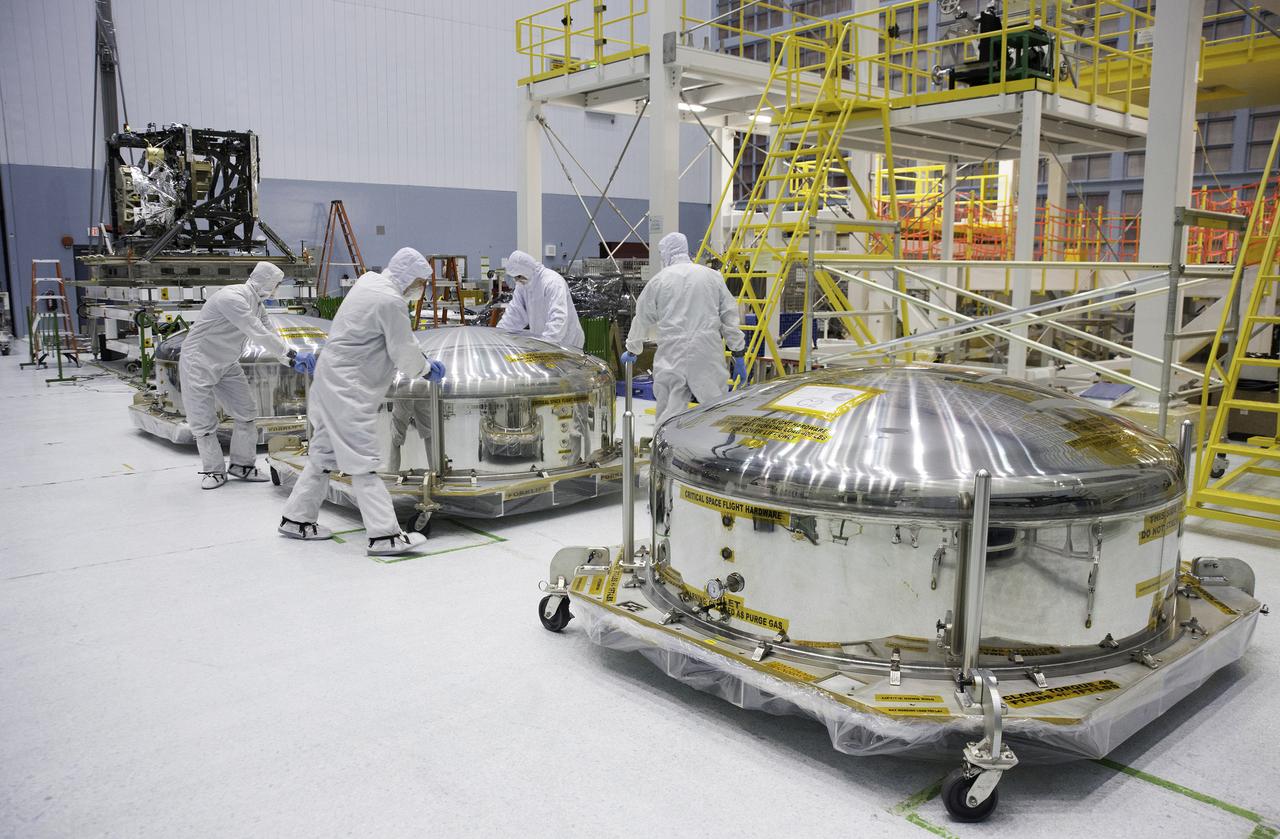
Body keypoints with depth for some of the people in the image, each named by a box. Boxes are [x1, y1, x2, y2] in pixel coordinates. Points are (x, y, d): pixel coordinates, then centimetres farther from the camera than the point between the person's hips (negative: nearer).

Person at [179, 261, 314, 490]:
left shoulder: (257, 304, 2)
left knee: (246, 412, 4)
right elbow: (259, 335, -30)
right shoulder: (232, 298, -27)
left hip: (226, 364, 8)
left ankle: (242, 464, 15)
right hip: (198, 362, -8)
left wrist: (293, 360, -9)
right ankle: (214, 470, 13)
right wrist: (292, 355, -25)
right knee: (203, 420, -1)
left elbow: (270, 334, 3)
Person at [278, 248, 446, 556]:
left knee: (323, 452, 18)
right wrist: (427, 369, 6)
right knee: (363, 460, -10)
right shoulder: (392, 302, -18)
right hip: (349, 387, -10)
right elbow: (404, 356, -12)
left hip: (332, 379, 10)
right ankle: (384, 535, -9)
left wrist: (420, 355, 16)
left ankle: (296, 519, 27)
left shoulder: (369, 281, 11)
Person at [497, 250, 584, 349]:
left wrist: (546, 343, -41)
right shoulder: (523, 284, 7)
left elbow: (558, 319, -31)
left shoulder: (553, 282, -21)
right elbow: (514, 312, 11)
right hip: (540, 341, 7)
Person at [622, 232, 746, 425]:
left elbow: (642, 319, 16)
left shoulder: (658, 280, 6)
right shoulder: (713, 276, 8)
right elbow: (730, 317, 7)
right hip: (708, 355, 0)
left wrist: (632, 351, 32)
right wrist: (738, 356, 12)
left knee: (668, 411, 3)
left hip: (671, 354, 0)